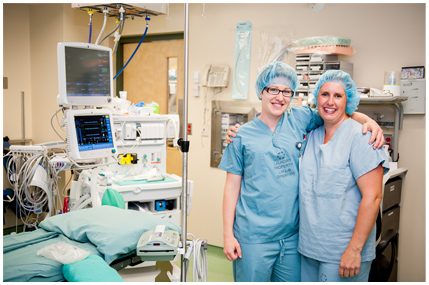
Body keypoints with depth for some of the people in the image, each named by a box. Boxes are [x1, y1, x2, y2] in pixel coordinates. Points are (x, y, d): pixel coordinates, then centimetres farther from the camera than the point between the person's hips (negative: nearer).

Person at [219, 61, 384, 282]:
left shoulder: (299, 120, 4)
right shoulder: (243, 136, -1)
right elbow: (232, 186, 0)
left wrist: (368, 120, -6)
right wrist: (228, 235, -2)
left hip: (293, 235, 3)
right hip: (253, 237, -2)